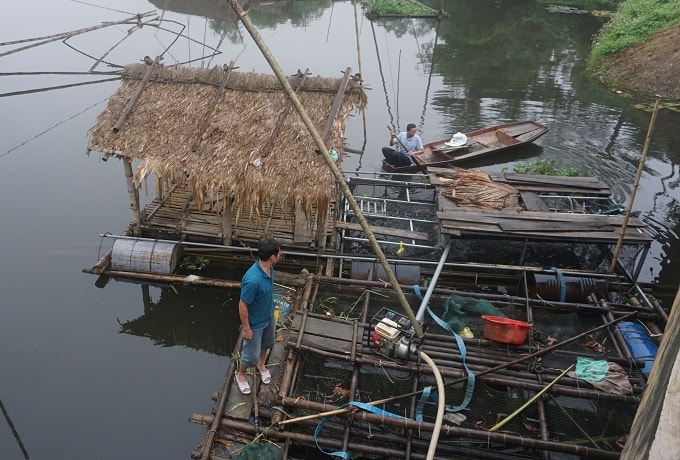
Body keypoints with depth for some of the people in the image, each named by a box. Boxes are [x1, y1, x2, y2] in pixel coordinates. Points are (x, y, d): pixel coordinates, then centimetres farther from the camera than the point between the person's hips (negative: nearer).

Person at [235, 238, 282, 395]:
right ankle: (241, 374, 44)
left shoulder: (268, 268, -15)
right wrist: (246, 329, -18)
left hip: (269, 316, 7)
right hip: (255, 322, -7)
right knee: (252, 353, 15)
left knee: (267, 343, 30)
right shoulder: (252, 280, -41)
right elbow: (243, 306, -28)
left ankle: (261, 364, 58)